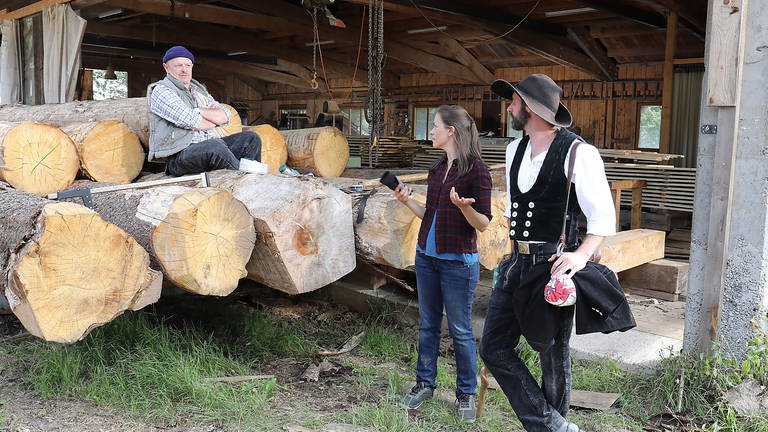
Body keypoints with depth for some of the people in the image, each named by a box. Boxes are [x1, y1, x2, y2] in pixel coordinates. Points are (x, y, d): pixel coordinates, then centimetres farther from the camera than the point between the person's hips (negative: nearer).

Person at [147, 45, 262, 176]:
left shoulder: (199, 89, 23)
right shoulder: (161, 90, -1)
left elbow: (225, 116, 9)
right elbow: (192, 122, -14)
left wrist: (199, 111, -6)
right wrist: (215, 119, 4)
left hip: (210, 147, 8)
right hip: (180, 154, -8)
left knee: (251, 138, -5)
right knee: (214, 146, -36)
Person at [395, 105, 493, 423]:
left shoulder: (477, 170, -11)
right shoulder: (437, 169, 10)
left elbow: (483, 224, -13)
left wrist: (464, 206, -30)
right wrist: (407, 201, 6)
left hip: (458, 263, -7)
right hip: (426, 257, 7)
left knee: (460, 330, 3)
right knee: (428, 325, 15)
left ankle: (466, 393, 19)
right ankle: (424, 383, 29)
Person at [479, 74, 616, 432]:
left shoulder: (578, 153, -12)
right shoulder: (515, 150, 11)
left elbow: (603, 217, -13)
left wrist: (581, 255, -27)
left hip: (553, 268, -8)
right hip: (517, 264, 8)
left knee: (553, 356, 6)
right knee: (493, 348, 4)